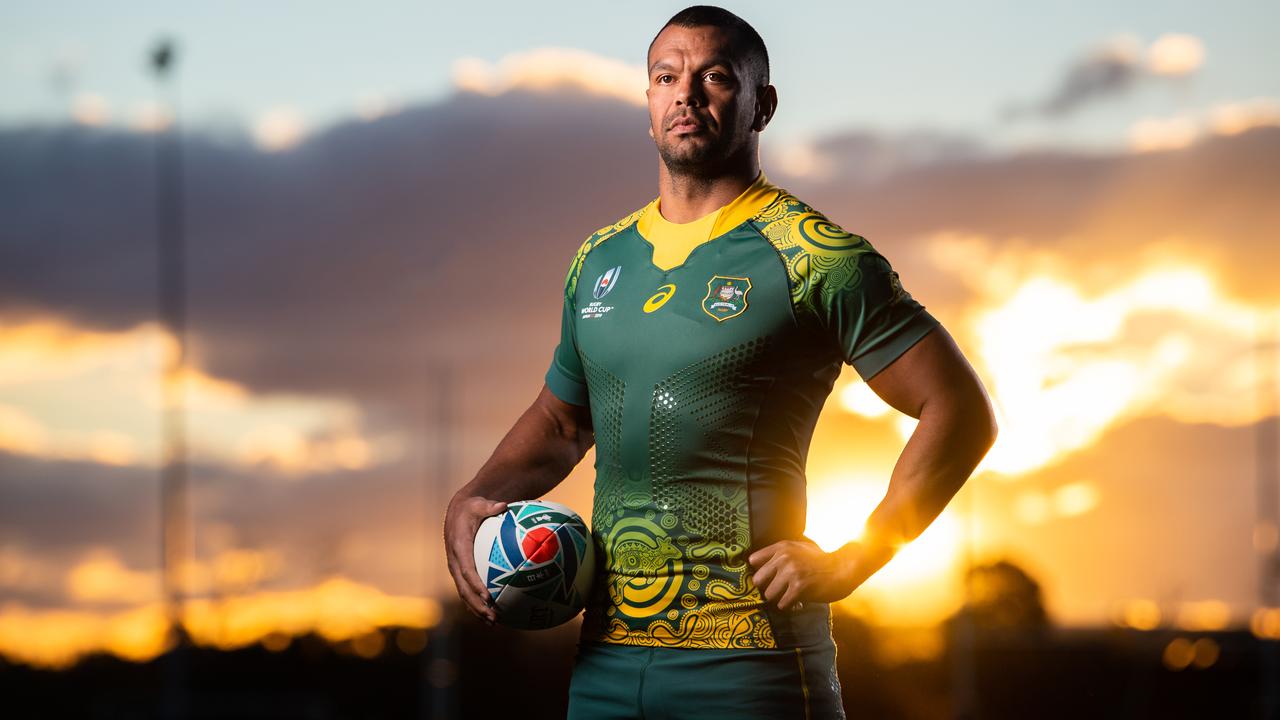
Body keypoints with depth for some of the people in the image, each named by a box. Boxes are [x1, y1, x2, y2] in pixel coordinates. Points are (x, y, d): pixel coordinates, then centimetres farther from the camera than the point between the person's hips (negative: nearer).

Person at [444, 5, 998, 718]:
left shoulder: (810, 255, -6)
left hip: (749, 660, -6)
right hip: (606, 658, 6)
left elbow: (963, 412, -8)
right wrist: (472, 501, 9)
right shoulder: (600, 259, 14)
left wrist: (850, 564, -13)